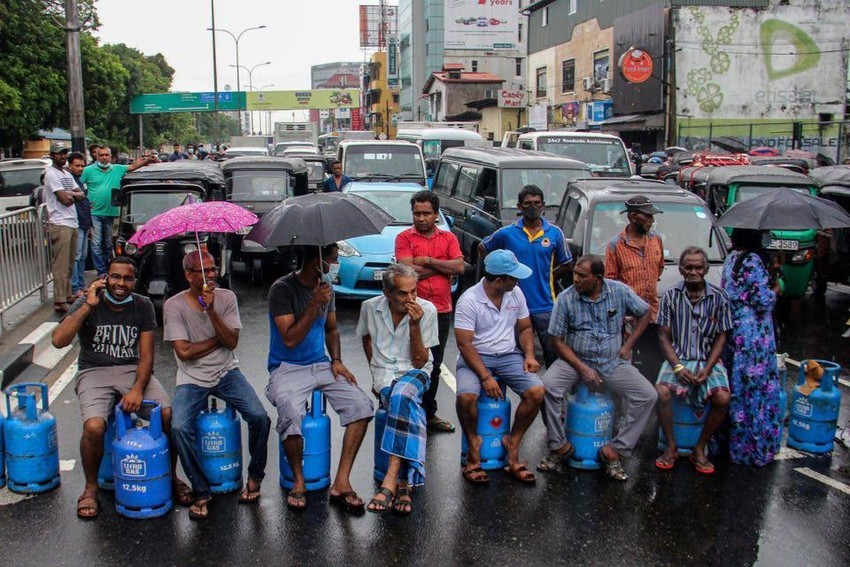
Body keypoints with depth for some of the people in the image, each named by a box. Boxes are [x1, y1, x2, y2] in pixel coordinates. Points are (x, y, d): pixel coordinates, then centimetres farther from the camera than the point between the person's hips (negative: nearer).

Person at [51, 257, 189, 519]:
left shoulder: (143, 306, 0)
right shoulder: (88, 303, -5)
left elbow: (146, 356, -2)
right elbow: (58, 340, -20)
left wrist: (138, 389, -19)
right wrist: (88, 305, -22)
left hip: (132, 370, 2)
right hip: (94, 372, -2)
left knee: (168, 415, -21)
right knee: (94, 426, -29)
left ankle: (170, 476, 4)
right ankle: (91, 488, 0)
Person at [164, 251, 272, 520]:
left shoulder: (226, 297, 0)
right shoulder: (174, 305, -6)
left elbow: (232, 342, -10)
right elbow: (184, 352, -12)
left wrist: (211, 310, -20)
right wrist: (219, 339, -6)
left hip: (226, 373, 2)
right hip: (192, 379, -1)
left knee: (260, 417, -19)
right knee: (179, 427, -27)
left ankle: (255, 477, 7)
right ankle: (201, 492, -7)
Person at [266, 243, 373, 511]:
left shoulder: (326, 288, 8)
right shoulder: (282, 289, -12)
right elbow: (290, 340, -18)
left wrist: (336, 361, 4)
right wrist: (315, 304, -21)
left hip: (321, 365, 6)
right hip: (288, 368, -6)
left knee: (361, 404, -18)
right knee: (292, 415, -34)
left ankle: (342, 482, -11)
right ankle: (298, 480, -7)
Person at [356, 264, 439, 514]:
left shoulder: (427, 310, -10)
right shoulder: (370, 307, -3)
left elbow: (420, 361, -10)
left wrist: (414, 325, -21)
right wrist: (375, 370, 13)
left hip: (415, 373, -1)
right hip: (384, 374, 1)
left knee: (402, 395, -38)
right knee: (409, 408, -33)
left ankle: (390, 480, -40)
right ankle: (404, 482, -33)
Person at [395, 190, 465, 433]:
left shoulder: (448, 237, 9)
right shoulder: (404, 237, -2)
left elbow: (459, 267, -6)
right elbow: (409, 270, -15)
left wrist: (428, 261, -10)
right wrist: (443, 267, -8)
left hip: (442, 310, 4)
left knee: (434, 365, 14)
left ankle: (429, 413, 26)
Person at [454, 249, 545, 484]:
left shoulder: (516, 294, 3)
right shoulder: (469, 300, -14)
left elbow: (525, 328, 14)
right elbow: (464, 343, -17)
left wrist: (529, 355, -5)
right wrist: (485, 377, -24)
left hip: (508, 356, 5)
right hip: (476, 357, -4)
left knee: (536, 392, -20)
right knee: (466, 396, -32)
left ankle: (512, 443, -1)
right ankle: (473, 447, -5)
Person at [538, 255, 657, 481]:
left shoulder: (619, 291, -5)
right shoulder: (565, 298, -9)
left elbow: (644, 312, 11)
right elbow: (558, 340, -6)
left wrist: (628, 345, 2)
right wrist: (582, 368, -16)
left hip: (612, 362, 2)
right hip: (575, 360, -1)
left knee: (648, 396, -17)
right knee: (548, 386, -30)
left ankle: (614, 450, -9)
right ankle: (560, 446, -11)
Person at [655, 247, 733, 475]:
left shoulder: (719, 297, 0)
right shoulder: (671, 296, 0)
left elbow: (720, 337, 2)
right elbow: (664, 336, 1)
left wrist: (707, 369, -11)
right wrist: (677, 366, -13)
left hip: (708, 360, 1)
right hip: (678, 358, 0)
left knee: (722, 398, -26)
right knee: (662, 392, -28)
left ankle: (699, 449, -4)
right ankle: (671, 447, -6)